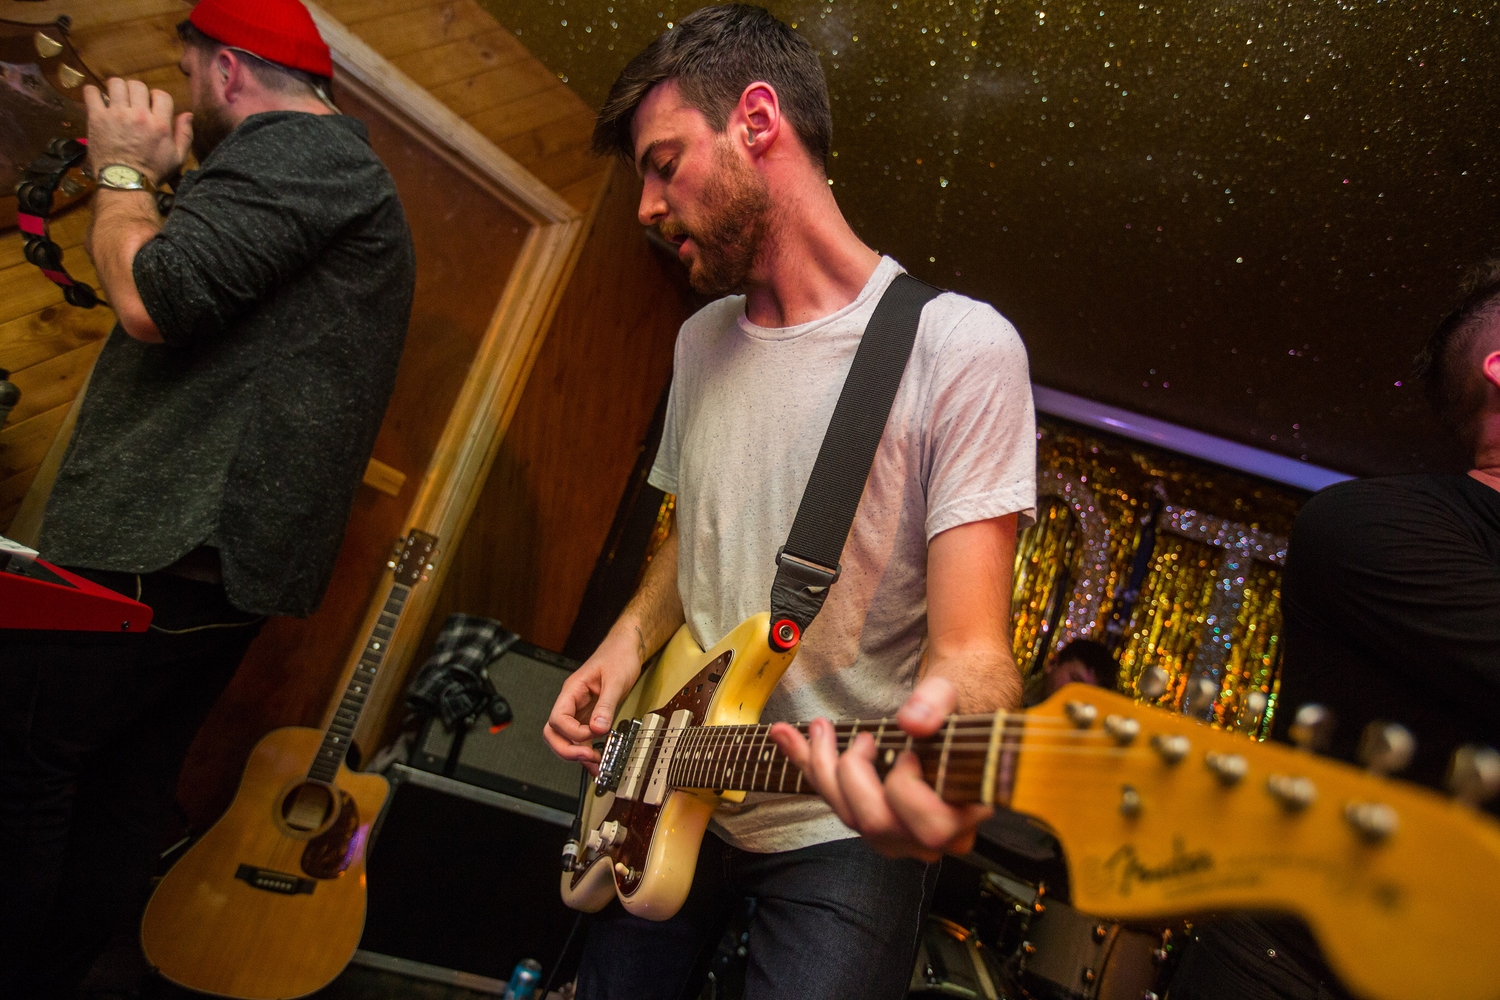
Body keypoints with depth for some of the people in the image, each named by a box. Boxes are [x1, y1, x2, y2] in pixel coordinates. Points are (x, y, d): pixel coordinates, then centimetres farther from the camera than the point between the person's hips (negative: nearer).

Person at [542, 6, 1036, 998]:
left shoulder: (960, 349, -18)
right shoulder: (703, 342, 5)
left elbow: (971, 642, -21)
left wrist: (951, 727, -43)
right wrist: (628, 646, -1)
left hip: (843, 834, -6)